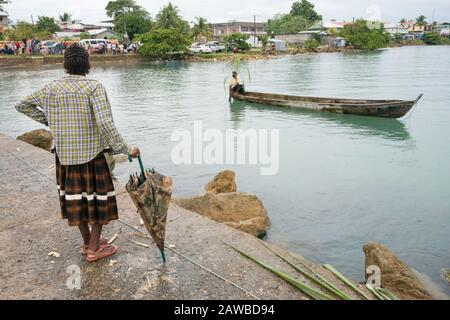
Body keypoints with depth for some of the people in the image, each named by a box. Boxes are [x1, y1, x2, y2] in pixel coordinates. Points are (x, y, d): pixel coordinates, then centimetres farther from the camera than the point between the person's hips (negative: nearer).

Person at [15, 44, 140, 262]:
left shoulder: (51, 89, 2)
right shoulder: (94, 87, -13)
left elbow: (22, 106, 14)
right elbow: (105, 123, -24)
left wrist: (48, 121, 15)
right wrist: (126, 149, -19)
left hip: (64, 153, 5)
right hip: (92, 152, -5)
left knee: (77, 199, 17)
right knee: (99, 199, 10)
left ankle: (87, 243, 31)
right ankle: (94, 249, 17)